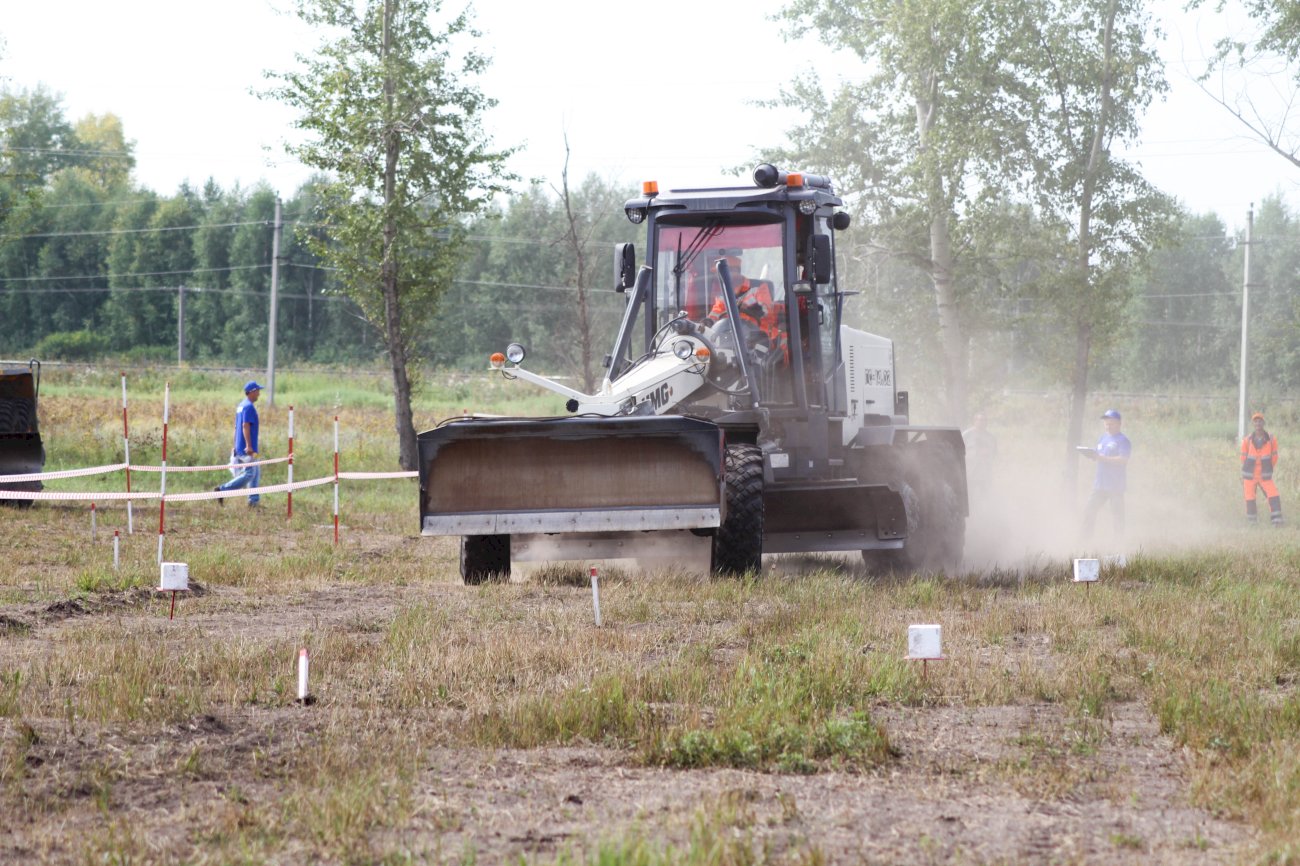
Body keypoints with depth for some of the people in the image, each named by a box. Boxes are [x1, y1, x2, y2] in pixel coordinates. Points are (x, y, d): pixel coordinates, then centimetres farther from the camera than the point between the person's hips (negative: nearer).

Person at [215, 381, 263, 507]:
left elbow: (237, 427, 20)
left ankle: (253, 501, 12)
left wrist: (236, 446, 22)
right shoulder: (249, 407, -14)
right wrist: (249, 446, -27)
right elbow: (246, 426, -23)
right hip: (247, 449, -10)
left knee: (256, 473, 13)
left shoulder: (241, 406, 17)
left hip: (240, 447, 10)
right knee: (249, 474, -10)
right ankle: (222, 490, -12)